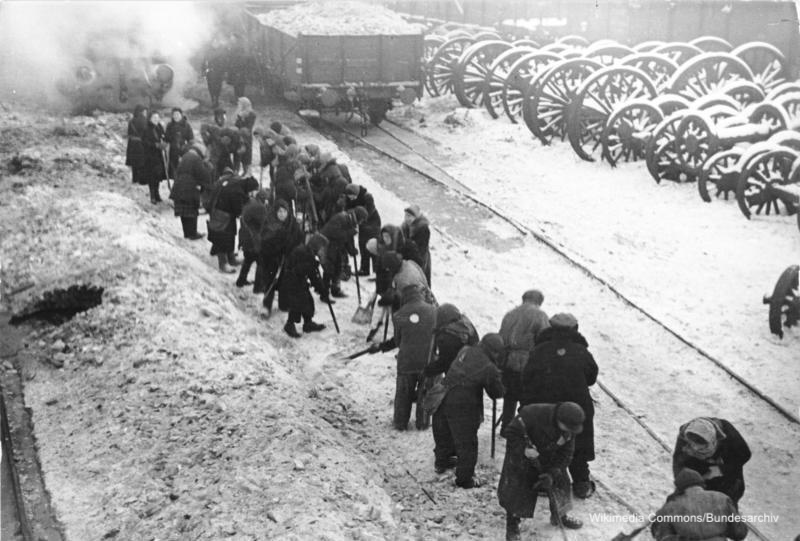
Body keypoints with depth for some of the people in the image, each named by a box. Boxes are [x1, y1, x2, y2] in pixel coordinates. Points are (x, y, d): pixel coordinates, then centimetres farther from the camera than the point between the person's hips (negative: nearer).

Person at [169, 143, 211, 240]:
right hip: (190, 190, -8)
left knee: (183, 212, 11)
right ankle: (192, 234, 5)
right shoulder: (196, 159, -10)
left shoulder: (184, 157, 17)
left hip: (178, 189, 8)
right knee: (192, 212, 0)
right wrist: (207, 167, 7)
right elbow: (203, 174, -10)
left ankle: (187, 232, 18)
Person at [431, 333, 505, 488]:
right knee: (467, 444, 10)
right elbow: (497, 393, -3)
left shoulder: (465, 350, 1)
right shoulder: (489, 368, -16)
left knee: (444, 435, 27)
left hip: (443, 402, 7)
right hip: (464, 408, -7)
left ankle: (441, 462, 49)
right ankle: (465, 478, 21)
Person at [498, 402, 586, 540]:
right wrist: (524, 450, -39)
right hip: (520, 457, -5)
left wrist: (552, 474, -20)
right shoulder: (532, 414, -37)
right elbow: (511, 433, -27)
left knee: (560, 482, 9)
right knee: (516, 491, -5)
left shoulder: (568, 428, -18)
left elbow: (566, 453, -11)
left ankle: (559, 516, 35)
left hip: (550, 459, 5)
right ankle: (512, 526, 15)